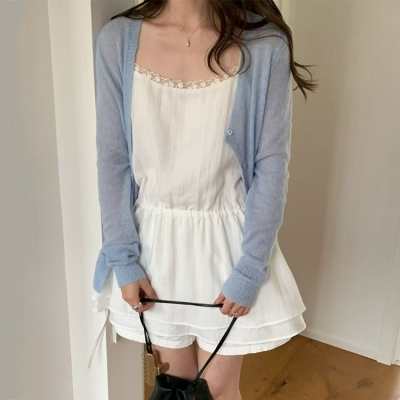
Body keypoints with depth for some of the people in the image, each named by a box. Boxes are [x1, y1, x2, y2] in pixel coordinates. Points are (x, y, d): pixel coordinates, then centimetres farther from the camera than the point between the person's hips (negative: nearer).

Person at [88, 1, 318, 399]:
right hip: (154, 239, 2)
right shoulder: (118, 40, -7)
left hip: (227, 241, -1)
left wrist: (250, 271, -9)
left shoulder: (264, 46, -13)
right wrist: (124, 259, -4)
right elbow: (112, 159, -4)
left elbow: (271, 167, -9)